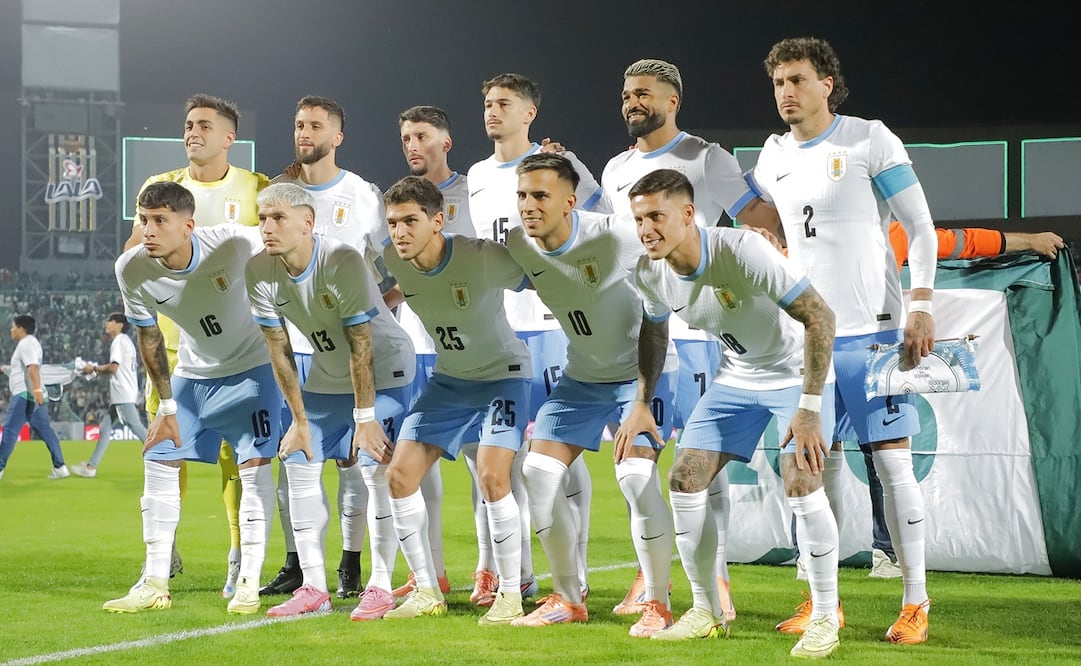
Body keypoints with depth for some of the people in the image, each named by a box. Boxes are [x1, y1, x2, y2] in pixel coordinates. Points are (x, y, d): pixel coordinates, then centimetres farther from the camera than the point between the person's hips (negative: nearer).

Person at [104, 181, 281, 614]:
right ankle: (155, 584, 7)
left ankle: (248, 583, -5)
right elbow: (147, 336, -3)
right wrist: (167, 405, -1)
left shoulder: (237, 245, -30)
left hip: (252, 366, -4)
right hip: (192, 374, 4)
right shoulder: (132, 269, -19)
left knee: (255, 462, -13)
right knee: (158, 460, -1)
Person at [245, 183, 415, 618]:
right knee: (300, 464, -1)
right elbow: (279, 350, -7)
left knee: (377, 469, -15)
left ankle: (381, 587, -7)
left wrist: (365, 415, -23)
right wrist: (300, 419, -5)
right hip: (326, 376, 6)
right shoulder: (260, 272, -14)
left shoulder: (343, 262, -30)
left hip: (384, 370, -6)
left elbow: (361, 346, -26)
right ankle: (314, 588, 5)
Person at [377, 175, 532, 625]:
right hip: (448, 379, 6)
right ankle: (427, 592, 11)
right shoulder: (392, 263, -13)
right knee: (399, 473, -3)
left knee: (491, 475, -23)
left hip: (503, 373, -6)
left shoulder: (482, 258, -29)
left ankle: (510, 595, -7)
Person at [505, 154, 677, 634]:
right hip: (580, 375, 6)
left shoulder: (613, 237, -27)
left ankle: (658, 604, -5)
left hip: (638, 371, -6)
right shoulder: (517, 245, -10)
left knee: (636, 476, -21)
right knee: (538, 471, -2)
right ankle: (568, 599, 14)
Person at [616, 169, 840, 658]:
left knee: (801, 483, -21)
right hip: (735, 377, 6)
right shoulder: (649, 274, -13)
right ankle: (707, 612, 13)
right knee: (684, 479, -3)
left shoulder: (742, 251, -33)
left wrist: (809, 407, -32)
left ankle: (825, 618, -6)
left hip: (796, 371, -6)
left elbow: (819, 316, -30)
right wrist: (642, 404, 2)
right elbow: (654, 333, 10)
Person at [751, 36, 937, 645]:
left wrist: (922, 307, -13)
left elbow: (921, 228, -5)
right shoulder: (774, 156, 11)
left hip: (871, 330, -5)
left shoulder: (870, 140, -5)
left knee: (893, 460, -6)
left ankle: (916, 604, 0)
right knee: (818, 467, 6)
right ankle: (822, 602, 13)